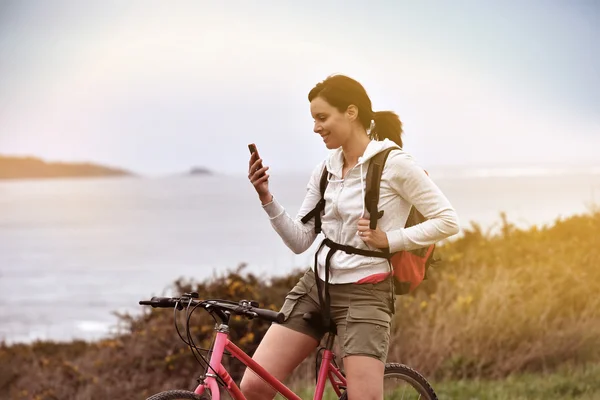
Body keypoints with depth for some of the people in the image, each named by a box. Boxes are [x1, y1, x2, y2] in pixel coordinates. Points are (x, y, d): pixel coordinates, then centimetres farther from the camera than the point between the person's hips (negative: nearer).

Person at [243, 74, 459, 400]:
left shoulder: (393, 164, -9)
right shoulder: (326, 169, 8)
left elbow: (447, 221, -8)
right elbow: (299, 241, 8)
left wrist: (389, 239, -14)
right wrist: (266, 199, -5)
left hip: (364, 295, -6)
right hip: (316, 286, 6)